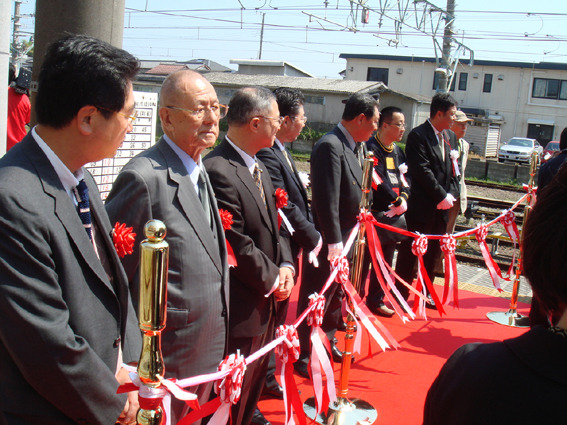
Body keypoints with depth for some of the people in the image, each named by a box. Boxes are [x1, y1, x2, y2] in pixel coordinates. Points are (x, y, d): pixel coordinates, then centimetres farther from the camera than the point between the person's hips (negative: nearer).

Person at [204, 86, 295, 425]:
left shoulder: (259, 166, 8)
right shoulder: (219, 171, -25)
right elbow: (236, 245, -24)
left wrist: (285, 265, -1)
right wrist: (272, 278, -12)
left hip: (267, 298, 10)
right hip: (241, 305, -10)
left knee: (258, 372, 28)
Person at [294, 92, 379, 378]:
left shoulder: (348, 146, 11)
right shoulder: (330, 146, -20)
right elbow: (326, 199, -25)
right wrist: (333, 241, -24)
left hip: (344, 239, 10)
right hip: (328, 241, -10)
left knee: (335, 295, 22)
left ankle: (328, 343, 39)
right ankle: (304, 356, 16)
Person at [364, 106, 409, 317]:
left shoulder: (397, 150, 15)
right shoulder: (371, 147, -12)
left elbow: (404, 177, 12)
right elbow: (378, 180, -20)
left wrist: (404, 197, -6)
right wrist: (397, 200, -17)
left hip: (393, 214, 8)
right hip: (373, 214, -8)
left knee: (385, 260, 15)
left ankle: (376, 300, 27)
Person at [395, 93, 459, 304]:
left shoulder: (451, 136, 13)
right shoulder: (418, 135, -12)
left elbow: (454, 169, 14)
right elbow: (422, 170, -18)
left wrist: (451, 195, -1)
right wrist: (442, 196, -16)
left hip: (442, 207, 7)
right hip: (421, 206, -7)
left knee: (433, 252, 15)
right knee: (410, 251, 2)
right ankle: (401, 294, 13)